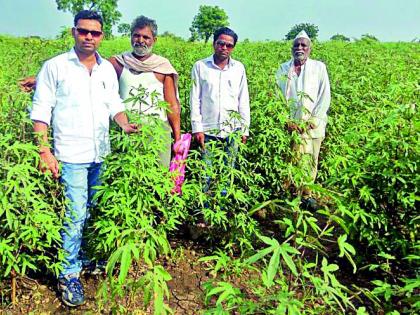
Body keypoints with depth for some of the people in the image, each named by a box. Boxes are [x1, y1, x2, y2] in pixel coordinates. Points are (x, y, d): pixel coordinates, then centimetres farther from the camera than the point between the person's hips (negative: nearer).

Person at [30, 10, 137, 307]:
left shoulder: (108, 69, 10)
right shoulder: (54, 67, -3)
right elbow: (41, 112, -4)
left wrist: (126, 125, -4)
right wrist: (44, 152, -11)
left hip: (102, 154, 5)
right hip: (71, 156, -4)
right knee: (75, 215, -5)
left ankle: (90, 258, 33)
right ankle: (69, 275, 10)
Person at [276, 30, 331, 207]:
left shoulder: (319, 67, 6)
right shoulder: (283, 69, 8)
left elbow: (325, 96, 1)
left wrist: (314, 119, -8)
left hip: (313, 124, 0)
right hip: (290, 124, 0)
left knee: (311, 159, 3)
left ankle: (306, 193, 17)